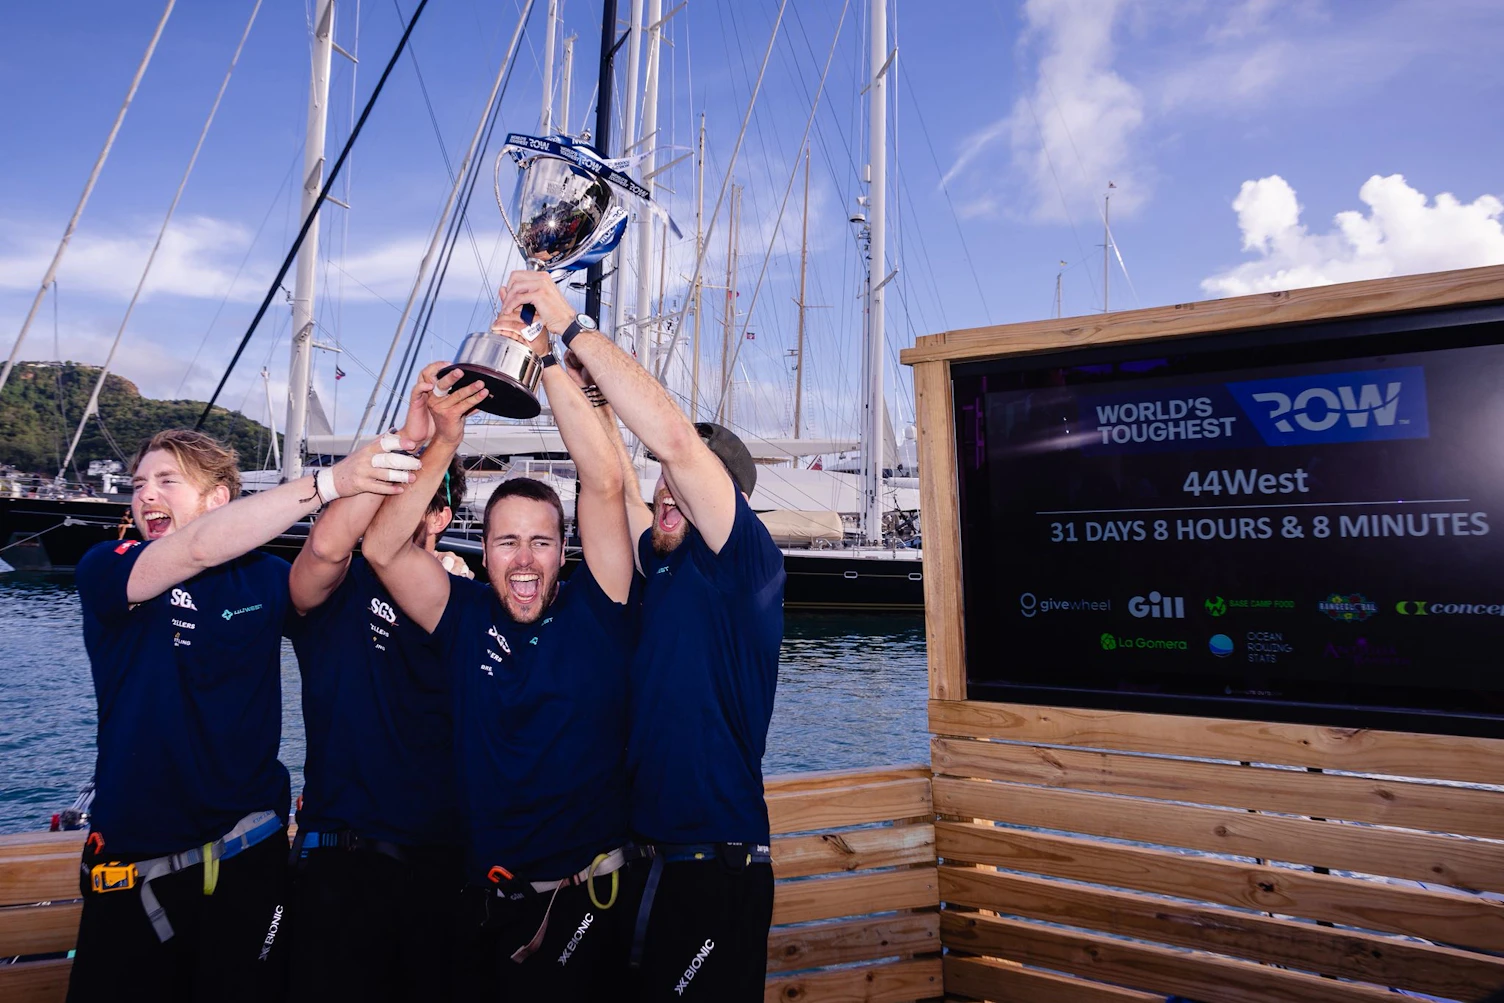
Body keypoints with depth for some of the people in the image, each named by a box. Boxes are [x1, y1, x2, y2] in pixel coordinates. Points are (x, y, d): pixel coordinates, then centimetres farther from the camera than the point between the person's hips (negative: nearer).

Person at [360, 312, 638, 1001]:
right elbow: (382, 549, -10)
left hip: (584, 896, -2)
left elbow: (603, 484, -18)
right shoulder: (465, 617, -1)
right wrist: (444, 444, -18)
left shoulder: (594, 609, -8)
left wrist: (548, 358, -20)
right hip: (482, 896, 3)